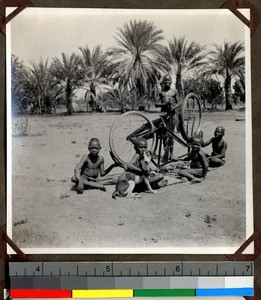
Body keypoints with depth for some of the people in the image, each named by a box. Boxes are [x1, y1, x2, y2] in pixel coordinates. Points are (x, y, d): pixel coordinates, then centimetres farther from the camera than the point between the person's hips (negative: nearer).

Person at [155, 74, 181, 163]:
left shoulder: (174, 91, 10)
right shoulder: (161, 92, 9)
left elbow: (179, 103, 6)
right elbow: (156, 104, 2)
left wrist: (174, 107, -14)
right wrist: (165, 104, -15)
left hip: (172, 113, 0)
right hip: (164, 113, 0)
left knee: (171, 134, 5)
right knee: (165, 134, -6)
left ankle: (171, 154, 12)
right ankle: (166, 152, -1)